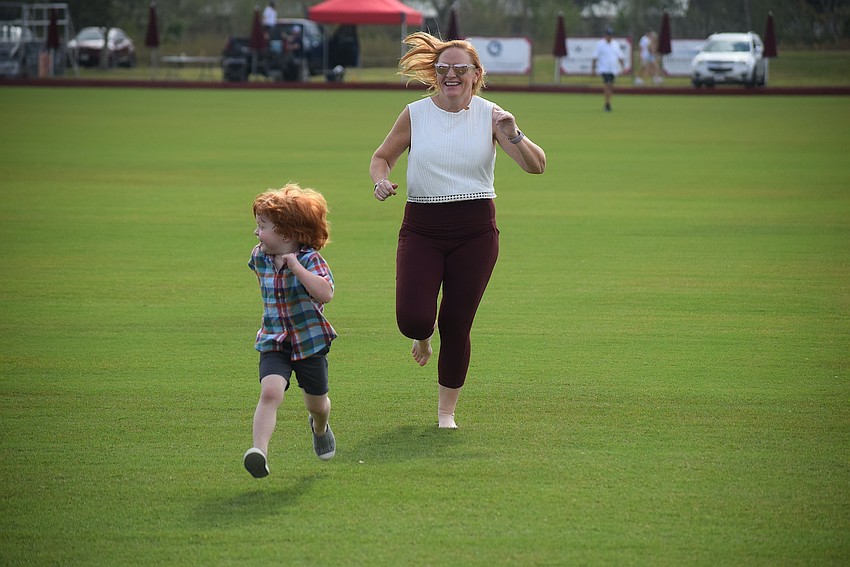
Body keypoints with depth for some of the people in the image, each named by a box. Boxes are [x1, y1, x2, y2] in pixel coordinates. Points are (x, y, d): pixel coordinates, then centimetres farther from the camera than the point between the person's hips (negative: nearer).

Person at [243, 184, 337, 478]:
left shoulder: (310, 259, -16)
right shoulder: (259, 257, 1)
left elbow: (326, 294, -33)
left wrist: (296, 266, -33)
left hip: (310, 343, -2)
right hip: (273, 343, 2)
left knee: (317, 403, 17)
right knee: (270, 391, -25)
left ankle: (319, 427, 53)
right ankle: (259, 450, -38)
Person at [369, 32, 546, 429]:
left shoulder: (490, 116, -1)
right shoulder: (415, 114, 0)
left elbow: (536, 166, -6)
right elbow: (382, 157, 13)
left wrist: (514, 137, -25)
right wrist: (381, 181, -9)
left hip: (475, 231, 0)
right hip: (422, 229, 0)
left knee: (456, 325, 1)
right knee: (412, 319, -14)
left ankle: (446, 409, 19)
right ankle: (424, 335, 26)